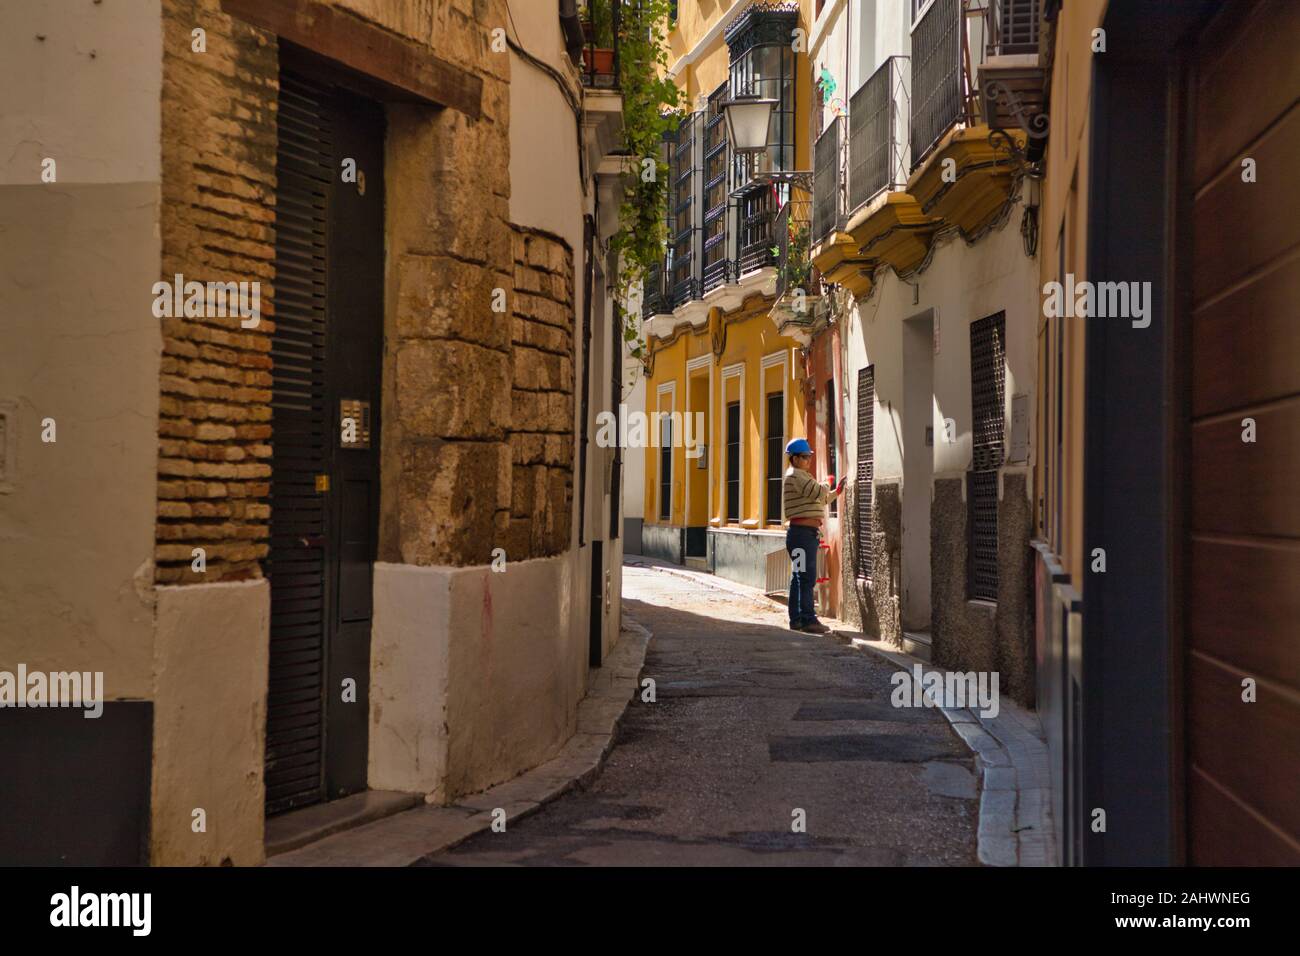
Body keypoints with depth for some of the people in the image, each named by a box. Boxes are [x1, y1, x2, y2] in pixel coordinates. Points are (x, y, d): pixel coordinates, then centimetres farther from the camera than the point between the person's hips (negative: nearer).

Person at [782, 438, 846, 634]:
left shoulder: (802, 476, 22)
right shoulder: (795, 475, -11)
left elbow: (820, 499, 29)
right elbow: (818, 492, -22)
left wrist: (837, 491, 15)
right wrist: (828, 483, -1)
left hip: (807, 533, 11)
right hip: (802, 532, -11)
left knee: (799, 578, 12)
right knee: (806, 578, -11)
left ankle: (796, 619, 16)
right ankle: (808, 620, -12)